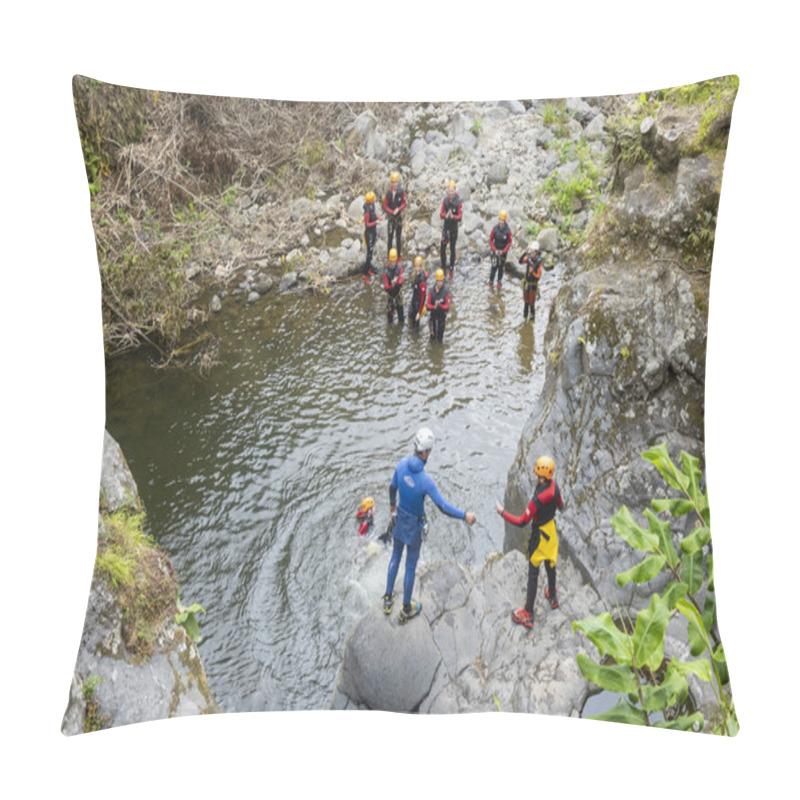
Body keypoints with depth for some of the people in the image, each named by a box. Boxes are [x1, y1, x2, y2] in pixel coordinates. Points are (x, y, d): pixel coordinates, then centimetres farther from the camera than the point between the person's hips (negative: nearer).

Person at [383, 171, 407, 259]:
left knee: (398, 237, 10)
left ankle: (398, 255, 21)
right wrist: (392, 212, -20)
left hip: (399, 216, 2)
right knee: (390, 237, 4)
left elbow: (404, 203, -1)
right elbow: (385, 206, -8)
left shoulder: (402, 191, -12)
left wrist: (398, 209, -19)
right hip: (391, 217, -1)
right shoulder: (388, 193, -16)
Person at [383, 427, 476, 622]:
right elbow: (443, 506, -30)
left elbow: (393, 487, 0)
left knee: (395, 557, 25)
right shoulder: (426, 480, -35)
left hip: (400, 518, 5)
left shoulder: (402, 464, -17)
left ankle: (388, 599, 39)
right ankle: (406, 609, 31)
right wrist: (464, 515, -18)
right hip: (414, 525, -5)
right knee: (411, 566, 13)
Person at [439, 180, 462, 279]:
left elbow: (460, 217, -15)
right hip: (446, 226, 3)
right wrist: (446, 215, -27)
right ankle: (443, 267, 22)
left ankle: (451, 269, 15)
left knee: (452, 249, 6)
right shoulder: (445, 201, -4)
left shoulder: (458, 202, -14)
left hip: (454, 227, -3)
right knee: (443, 248, 5)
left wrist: (453, 216, -35)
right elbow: (441, 214, -4)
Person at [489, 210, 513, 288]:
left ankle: (499, 281, 28)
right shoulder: (495, 229, -14)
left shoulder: (508, 230, -15)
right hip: (495, 250, 0)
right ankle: (491, 281, 12)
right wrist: (495, 250, -12)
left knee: (501, 267, 12)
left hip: (503, 251, 0)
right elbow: (491, 240, -4)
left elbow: (509, 242, -6)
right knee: (494, 266, -4)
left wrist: (503, 251, -13)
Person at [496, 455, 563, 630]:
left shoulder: (537, 499, -35)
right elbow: (560, 506, 6)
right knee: (550, 566, 28)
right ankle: (552, 597, 51)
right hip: (551, 530, 7)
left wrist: (502, 513, -18)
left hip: (539, 535, -7)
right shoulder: (555, 486, -14)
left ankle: (528, 614, 16)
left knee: (533, 574, 5)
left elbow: (522, 522, -25)